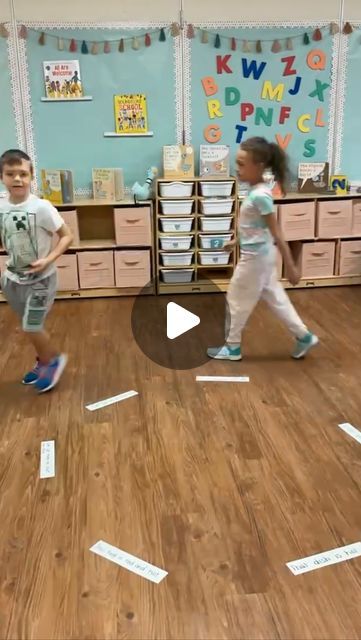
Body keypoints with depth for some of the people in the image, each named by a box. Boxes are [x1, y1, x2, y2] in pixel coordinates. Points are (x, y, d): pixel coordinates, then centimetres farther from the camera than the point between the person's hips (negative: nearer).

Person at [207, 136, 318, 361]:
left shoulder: (259, 196, -25)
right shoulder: (257, 190, 3)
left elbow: (277, 234, -24)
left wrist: (291, 267, -20)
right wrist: (236, 241, 26)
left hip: (255, 257, -9)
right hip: (261, 255, 9)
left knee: (237, 300, 7)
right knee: (275, 298, 18)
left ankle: (232, 347, 23)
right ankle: (304, 336, 27)